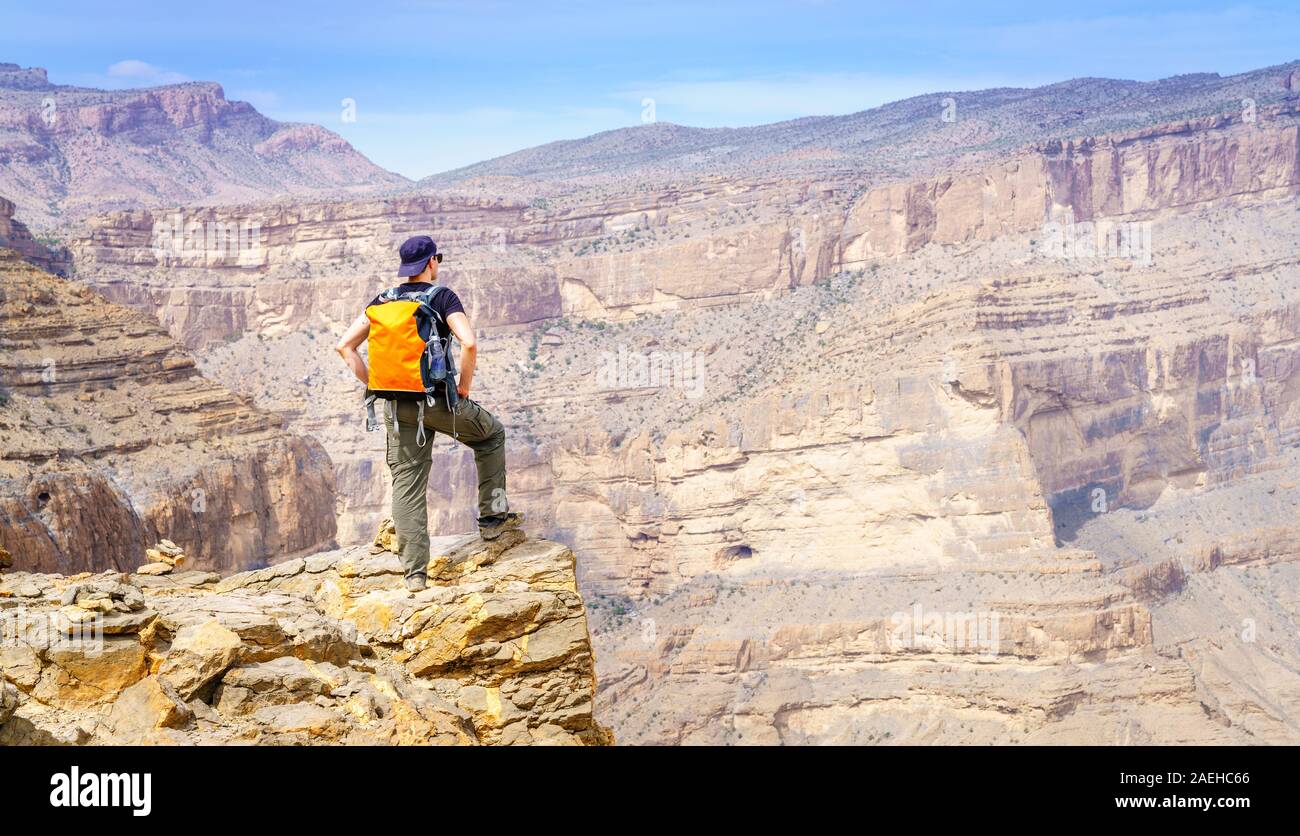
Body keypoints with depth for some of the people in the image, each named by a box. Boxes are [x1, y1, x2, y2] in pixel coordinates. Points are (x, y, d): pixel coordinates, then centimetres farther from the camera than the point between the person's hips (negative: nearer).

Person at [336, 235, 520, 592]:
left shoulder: (382, 301, 10)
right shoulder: (443, 297, -4)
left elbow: (345, 346, 8)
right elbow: (469, 343, -19)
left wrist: (373, 386, 10)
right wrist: (464, 387, -6)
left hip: (397, 405, 4)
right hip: (439, 400, -4)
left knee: (407, 485, 6)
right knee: (491, 434, 24)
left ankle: (414, 572, 2)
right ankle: (492, 515, 22)